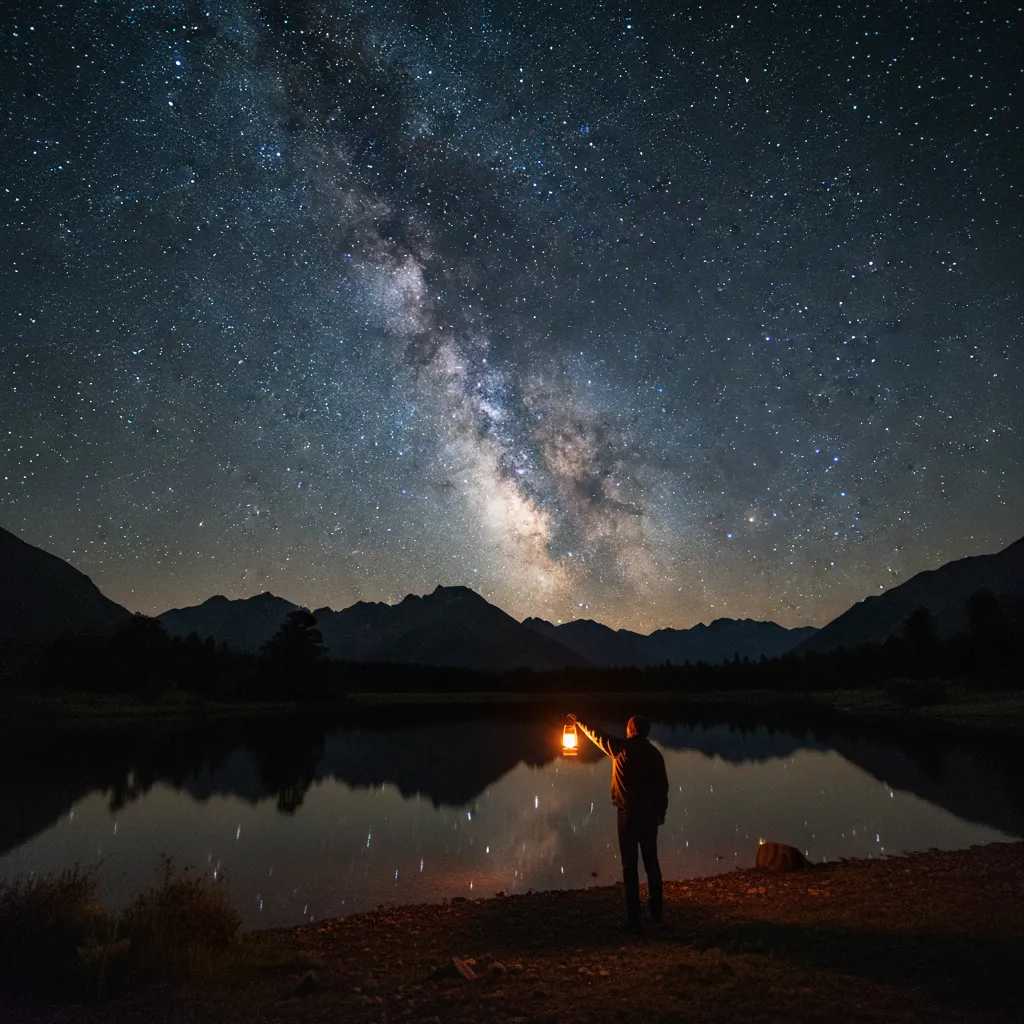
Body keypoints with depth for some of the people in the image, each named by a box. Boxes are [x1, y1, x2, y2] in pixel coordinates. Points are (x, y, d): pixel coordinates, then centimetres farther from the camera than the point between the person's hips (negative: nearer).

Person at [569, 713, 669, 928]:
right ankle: (656, 914, 14)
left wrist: (579, 721, 21)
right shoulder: (655, 753, 3)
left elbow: (597, 736, 6)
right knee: (651, 863, 12)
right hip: (650, 814, 4)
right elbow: (663, 785, 7)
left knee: (630, 865, 0)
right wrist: (661, 811, 19)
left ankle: (633, 918, 1)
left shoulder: (622, 748, -7)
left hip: (629, 814, -4)